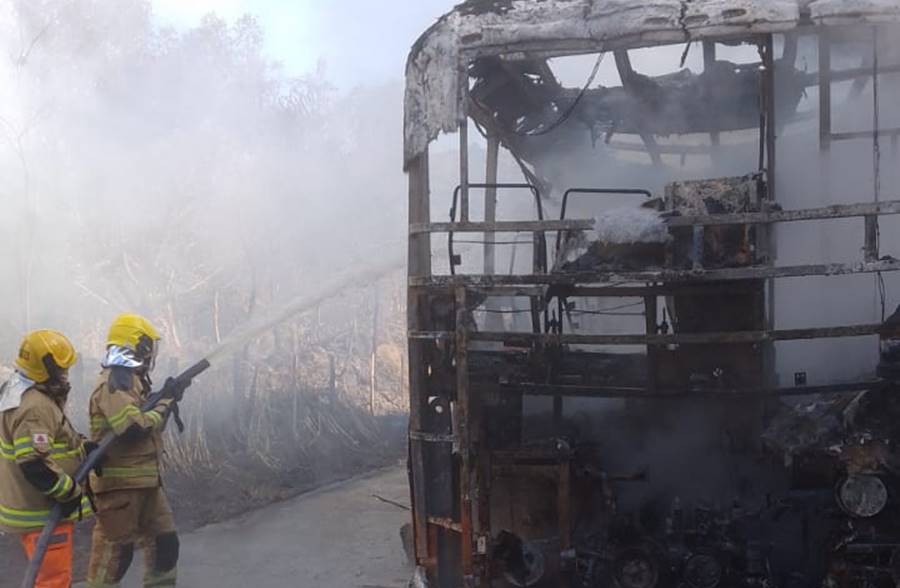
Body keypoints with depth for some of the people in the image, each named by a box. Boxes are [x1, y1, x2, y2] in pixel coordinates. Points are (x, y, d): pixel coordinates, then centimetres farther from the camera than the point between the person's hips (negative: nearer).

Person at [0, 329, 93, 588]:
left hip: (35, 508, 11)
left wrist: (86, 448, 7)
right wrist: (72, 492, -19)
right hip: (41, 514, -11)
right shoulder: (34, 407, -23)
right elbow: (35, 465, -30)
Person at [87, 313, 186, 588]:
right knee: (114, 553, -2)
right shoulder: (114, 382, -16)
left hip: (145, 479, 10)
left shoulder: (133, 379, 15)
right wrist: (165, 403, -13)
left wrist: (165, 399, 6)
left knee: (165, 542, 13)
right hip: (119, 482, -10)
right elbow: (133, 428, -25)